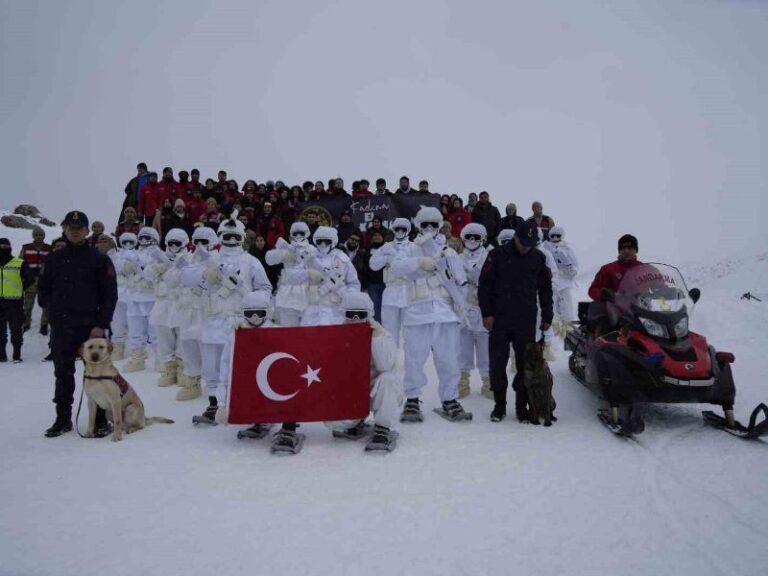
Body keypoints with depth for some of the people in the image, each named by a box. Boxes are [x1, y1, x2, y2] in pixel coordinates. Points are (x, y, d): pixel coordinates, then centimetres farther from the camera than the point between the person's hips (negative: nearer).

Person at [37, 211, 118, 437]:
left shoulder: (99, 259, -1)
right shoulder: (54, 259, 11)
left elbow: (110, 295, -4)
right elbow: (43, 288, 18)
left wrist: (101, 325, -11)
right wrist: (52, 310, 3)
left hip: (90, 326, -4)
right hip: (61, 328, 4)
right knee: (63, 374, 11)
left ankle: (100, 420, 9)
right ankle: (63, 419, 23)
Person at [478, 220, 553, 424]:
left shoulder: (539, 258, 7)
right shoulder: (498, 255, -1)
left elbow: (545, 289, 14)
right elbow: (484, 285, -1)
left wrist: (547, 317, 11)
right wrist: (487, 313, -7)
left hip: (526, 322, 2)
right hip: (499, 319, -1)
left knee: (526, 364, 4)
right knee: (497, 363, 2)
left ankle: (522, 405, 15)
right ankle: (499, 404, 15)